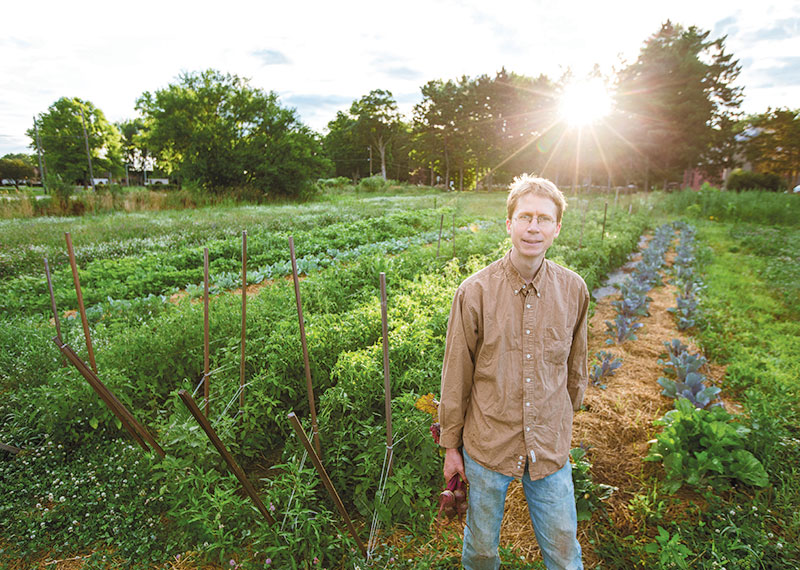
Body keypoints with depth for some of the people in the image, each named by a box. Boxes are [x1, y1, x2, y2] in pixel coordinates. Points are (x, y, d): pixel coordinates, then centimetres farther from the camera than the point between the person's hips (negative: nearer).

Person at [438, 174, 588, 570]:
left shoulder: (573, 290, -6)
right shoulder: (475, 292, -15)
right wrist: (451, 445, 1)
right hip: (488, 444, -1)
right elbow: (456, 376, -6)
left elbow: (575, 368, 9)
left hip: (550, 449, 2)